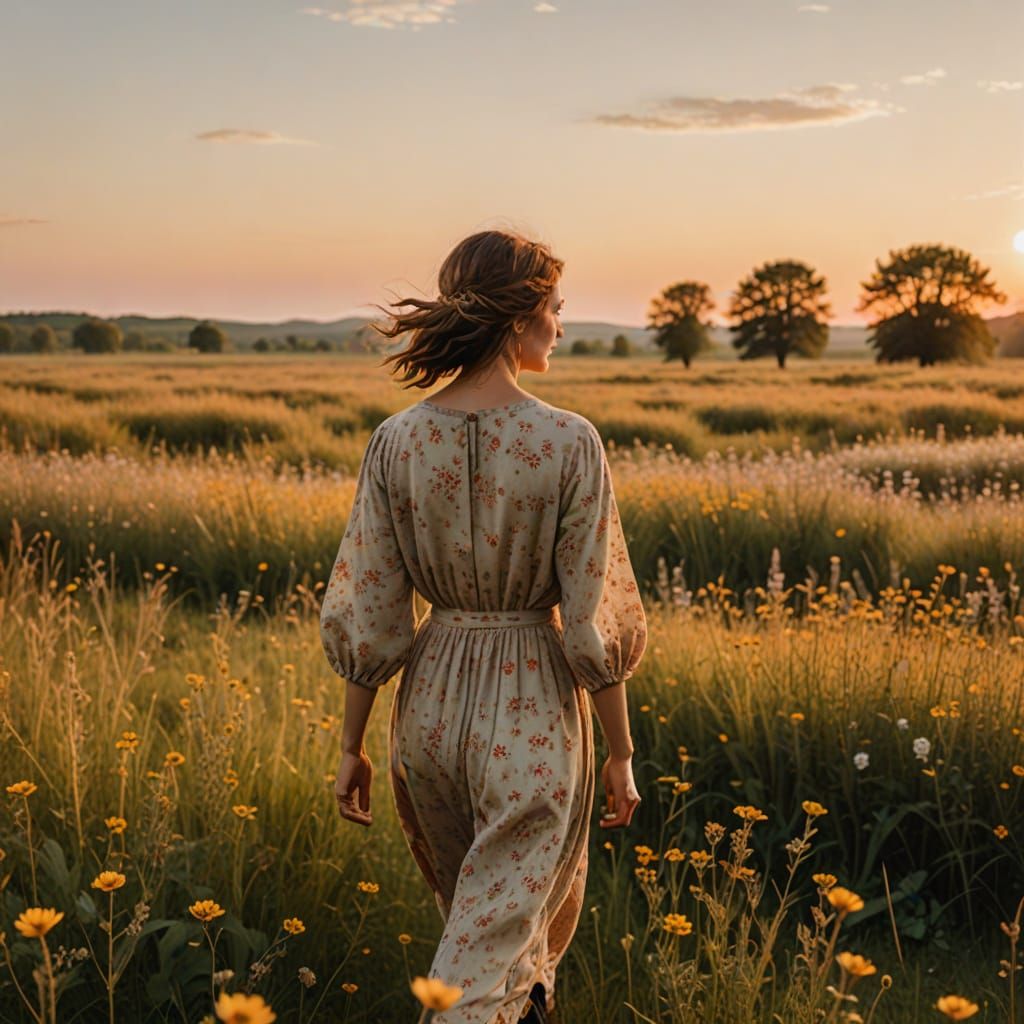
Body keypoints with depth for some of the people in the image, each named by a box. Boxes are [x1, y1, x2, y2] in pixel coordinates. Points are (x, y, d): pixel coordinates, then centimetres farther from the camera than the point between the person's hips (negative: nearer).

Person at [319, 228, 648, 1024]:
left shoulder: (396, 441, -6)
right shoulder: (570, 443, -16)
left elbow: (365, 618, -4)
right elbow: (596, 622, -13)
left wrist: (352, 747, 7)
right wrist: (620, 752, -1)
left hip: (431, 701, 5)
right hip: (534, 709, -4)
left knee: (475, 905, 28)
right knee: (491, 946, 7)